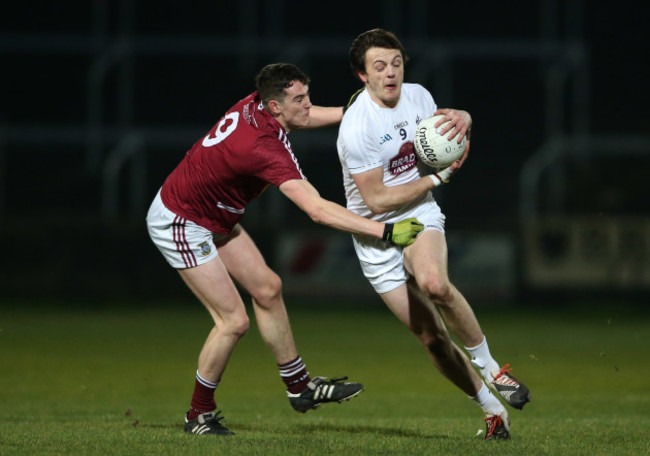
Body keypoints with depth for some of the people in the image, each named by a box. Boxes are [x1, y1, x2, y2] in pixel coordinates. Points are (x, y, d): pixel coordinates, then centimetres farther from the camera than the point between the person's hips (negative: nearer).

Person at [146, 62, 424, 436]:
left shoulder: (256, 106, -11)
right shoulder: (264, 148, -36)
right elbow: (318, 211, -41)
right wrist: (385, 232, -42)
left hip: (216, 219, 10)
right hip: (180, 224, -10)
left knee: (268, 288, 12)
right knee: (234, 321, -8)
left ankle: (300, 387, 23)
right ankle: (200, 415, 9)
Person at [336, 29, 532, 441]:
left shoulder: (418, 96, -2)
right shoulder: (358, 127, -20)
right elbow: (375, 200, -19)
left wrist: (462, 120, -8)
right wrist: (436, 178, -15)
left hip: (421, 214, 2)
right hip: (376, 235, -2)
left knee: (434, 283, -33)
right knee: (432, 338, -3)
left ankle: (489, 367, -17)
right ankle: (493, 410, 14)